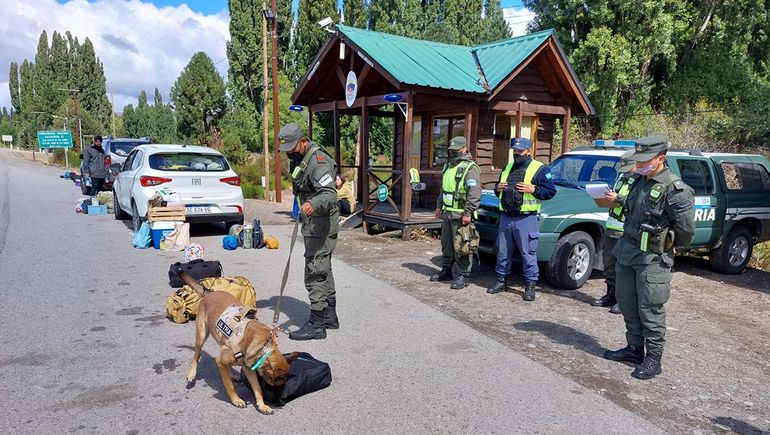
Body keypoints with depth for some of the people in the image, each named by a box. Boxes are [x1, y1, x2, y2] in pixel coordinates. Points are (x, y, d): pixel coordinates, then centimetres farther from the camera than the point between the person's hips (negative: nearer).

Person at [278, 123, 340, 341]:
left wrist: (313, 204, -52)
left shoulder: (318, 161, -20)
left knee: (315, 273, -9)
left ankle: (317, 324, -3)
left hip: (321, 225, -11)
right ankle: (329, 316, 29)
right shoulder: (301, 159, 13)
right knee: (323, 270, 17)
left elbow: (330, 194, -34)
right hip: (313, 224, 11)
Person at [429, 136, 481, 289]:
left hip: (461, 215, -9)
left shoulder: (470, 168, -12)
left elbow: (474, 193, -20)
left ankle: (462, 276, 3)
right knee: (446, 244, 16)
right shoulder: (448, 166, 18)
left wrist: (468, 213, -24)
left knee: (460, 247, -5)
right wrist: (439, 206, 22)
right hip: (447, 213, 9)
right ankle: (447, 271, 29)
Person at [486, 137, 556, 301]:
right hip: (505, 218, 6)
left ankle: (530, 286, 7)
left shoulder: (539, 169, -1)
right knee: (503, 252, 13)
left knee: (528, 254, -1)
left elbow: (551, 191, -5)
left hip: (525, 219, -6)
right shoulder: (507, 167, 18)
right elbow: (498, 189, 27)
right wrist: (498, 188, 4)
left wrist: (533, 189, -18)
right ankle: (501, 280, 25)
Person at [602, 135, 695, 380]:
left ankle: (653, 359, 12)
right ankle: (634, 349, 29)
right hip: (626, 253, 8)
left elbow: (686, 228, -14)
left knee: (650, 309, -1)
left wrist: (669, 246, -2)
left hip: (652, 259, -8)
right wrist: (617, 200, 8)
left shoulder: (674, 189, -16)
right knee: (627, 303, 15)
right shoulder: (640, 182, 9)